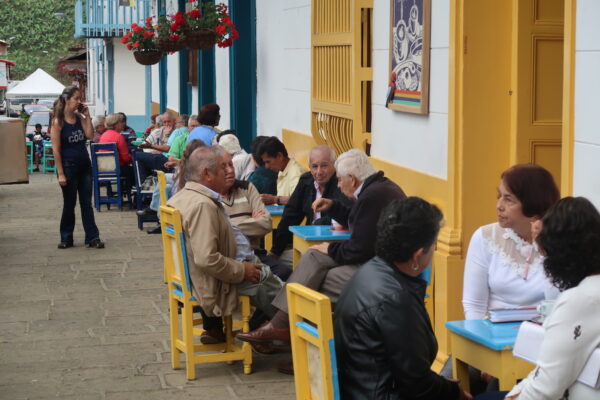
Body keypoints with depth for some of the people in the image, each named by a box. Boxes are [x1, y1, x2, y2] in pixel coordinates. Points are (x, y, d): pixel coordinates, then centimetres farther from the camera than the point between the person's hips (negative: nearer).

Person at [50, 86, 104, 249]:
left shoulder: (80, 118, 5)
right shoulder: (58, 122, -10)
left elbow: (90, 135, -7)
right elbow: (56, 149, -12)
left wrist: (87, 116, -7)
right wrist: (60, 173, -15)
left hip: (84, 165, 5)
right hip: (68, 166, -5)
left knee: (87, 203, 6)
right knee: (69, 204, 5)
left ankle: (92, 237, 8)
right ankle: (66, 238, 18)